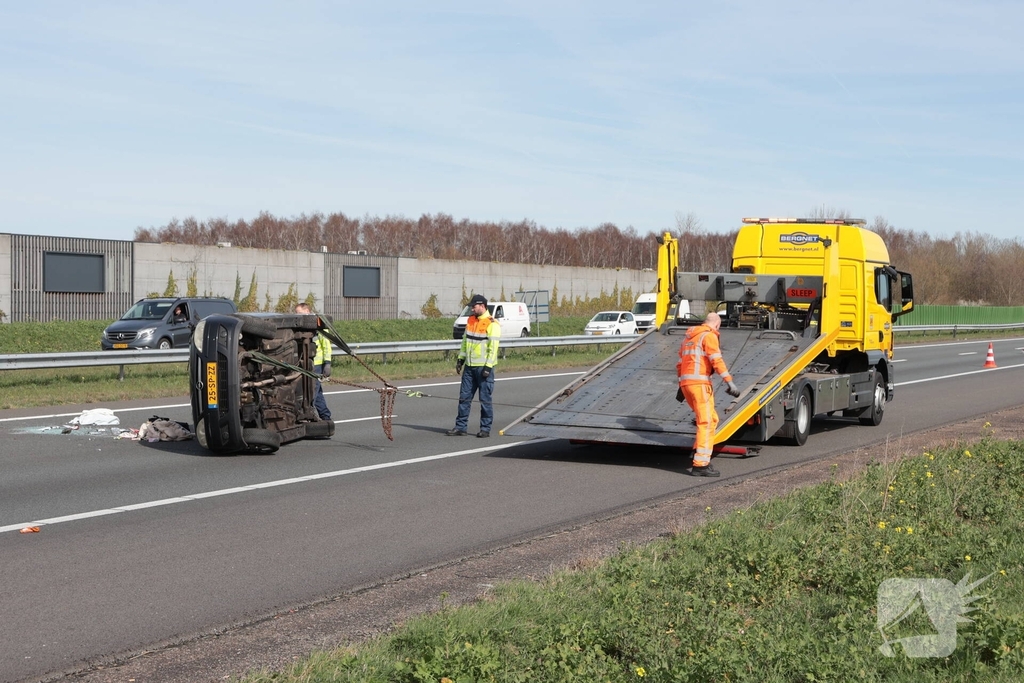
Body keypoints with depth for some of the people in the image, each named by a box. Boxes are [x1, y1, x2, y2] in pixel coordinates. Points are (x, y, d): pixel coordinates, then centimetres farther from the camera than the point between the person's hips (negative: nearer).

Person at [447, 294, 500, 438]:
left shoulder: (492, 324, -10)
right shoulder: (471, 321, 13)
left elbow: (493, 347, -14)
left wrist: (488, 366, -18)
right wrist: (460, 359, 14)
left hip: (483, 367, -7)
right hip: (469, 366, 7)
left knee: (485, 399, 0)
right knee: (464, 397, 7)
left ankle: (485, 428, 7)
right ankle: (460, 427, 12)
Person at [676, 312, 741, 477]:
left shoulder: (688, 337, 23)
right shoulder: (709, 336, -4)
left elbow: (680, 363, 26)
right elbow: (716, 360, -17)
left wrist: (681, 386, 32)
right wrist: (729, 381, -21)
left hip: (686, 383, 9)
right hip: (699, 383, -9)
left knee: (712, 420, 20)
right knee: (706, 423, -9)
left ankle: (699, 453, 17)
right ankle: (700, 465, -14)